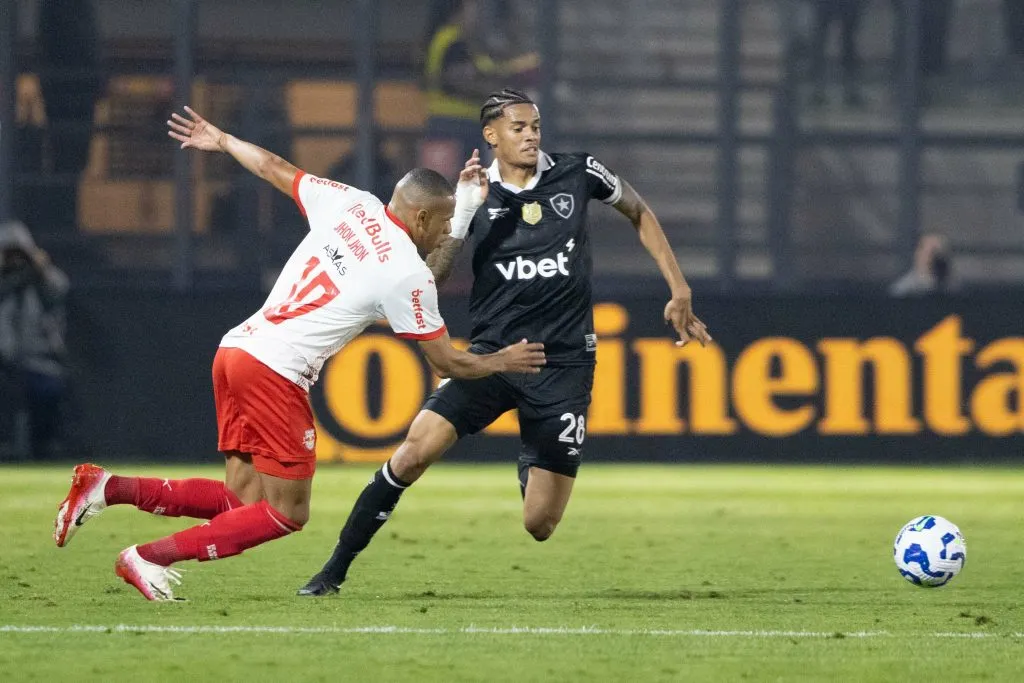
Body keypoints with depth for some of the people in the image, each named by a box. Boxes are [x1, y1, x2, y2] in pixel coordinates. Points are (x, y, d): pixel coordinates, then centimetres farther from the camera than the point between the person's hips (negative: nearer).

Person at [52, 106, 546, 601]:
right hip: (275, 373, -8)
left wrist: (221, 141, 43)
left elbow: (274, 168, 24)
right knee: (286, 515, 2)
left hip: (236, 350, 8)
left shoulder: (348, 204, 9)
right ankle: (150, 557, -5)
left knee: (241, 502, 10)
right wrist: (504, 361, 22)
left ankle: (106, 487, -2)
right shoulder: (409, 274, -7)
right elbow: (447, 363, 3)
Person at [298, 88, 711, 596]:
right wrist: (461, 217, -19)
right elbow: (429, 277, -7)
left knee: (539, 526, -4)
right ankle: (335, 570, -7)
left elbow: (639, 214, 18)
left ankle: (530, 471, 35)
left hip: (564, 364, 0)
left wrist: (679, 291, 15)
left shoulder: (578, 174, 1)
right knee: (417, 449, -22)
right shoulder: (475, 196, 0)